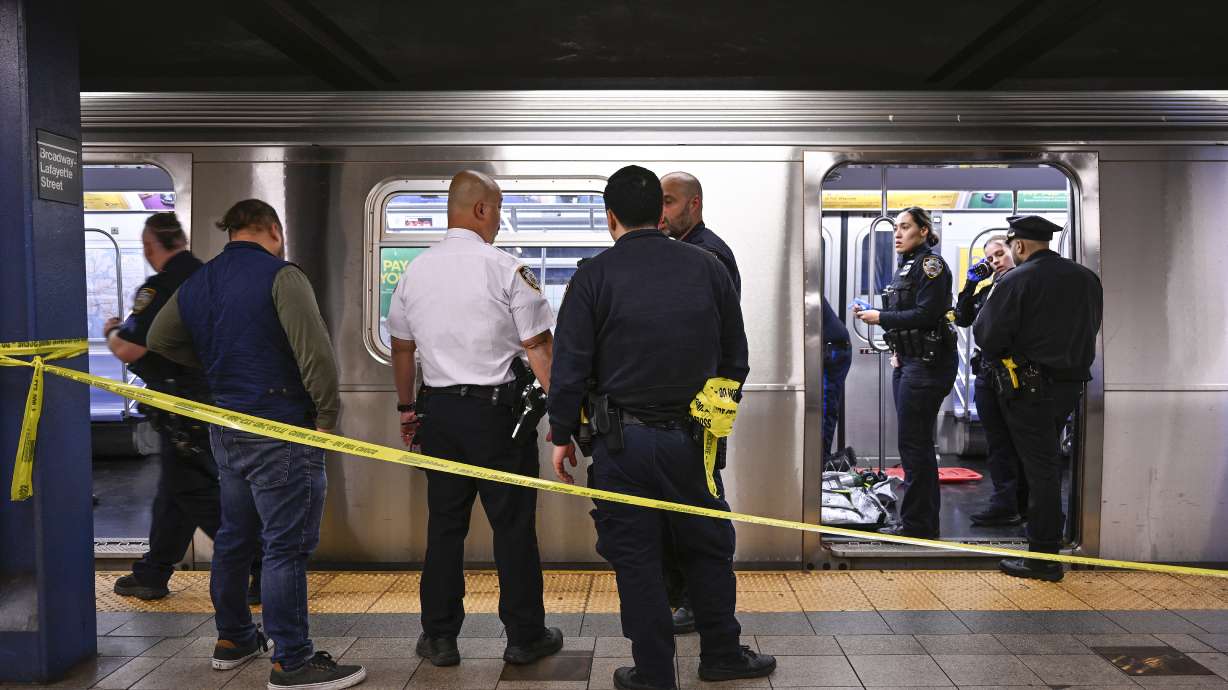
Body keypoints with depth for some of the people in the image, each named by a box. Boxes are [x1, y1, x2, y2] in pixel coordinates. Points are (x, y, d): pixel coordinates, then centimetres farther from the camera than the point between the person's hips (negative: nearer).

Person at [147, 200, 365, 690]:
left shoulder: (196, 283, 11)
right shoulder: (281, 276, -13)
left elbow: (160, 340, 25)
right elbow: (315, 352, -22)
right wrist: (327, 415, -12)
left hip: (226, 429, 8)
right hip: (281, 432, -8)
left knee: (235, 536, 20)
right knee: (286, 546, -3)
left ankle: (232, 638, 34)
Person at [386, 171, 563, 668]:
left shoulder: (415, 272, 7)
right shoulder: (506, 269, -9)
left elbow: (401, 347, 15)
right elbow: (539, 348, -10)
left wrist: (407, 408, 26)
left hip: (438, 409, 5)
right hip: (497, 409, -5)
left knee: (444, 524, 12)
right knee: (513, 525, 5)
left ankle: (439, 637, 20)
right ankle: (524, 637, 15)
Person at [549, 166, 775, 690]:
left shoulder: (594, 276, -6)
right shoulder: (707, 267, 3)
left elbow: (570, 365, -7)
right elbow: (735, 356, 10)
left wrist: (562, 435, 3)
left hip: (622, 440, -3)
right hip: (692, 436, 3)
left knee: (635, 557, 8)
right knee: (708, 548, 17)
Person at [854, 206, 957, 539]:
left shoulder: (931, 264, -10)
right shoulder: (906, 266, 18)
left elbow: (925, 314, -19)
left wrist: (881, 318, -14)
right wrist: (871, 313, 5)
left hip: (927, 362, -10)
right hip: (907, 361, 10)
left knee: (913, 443, -6)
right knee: (917, 444, 14)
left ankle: (917, 523, 2)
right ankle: (926, 519, 23)